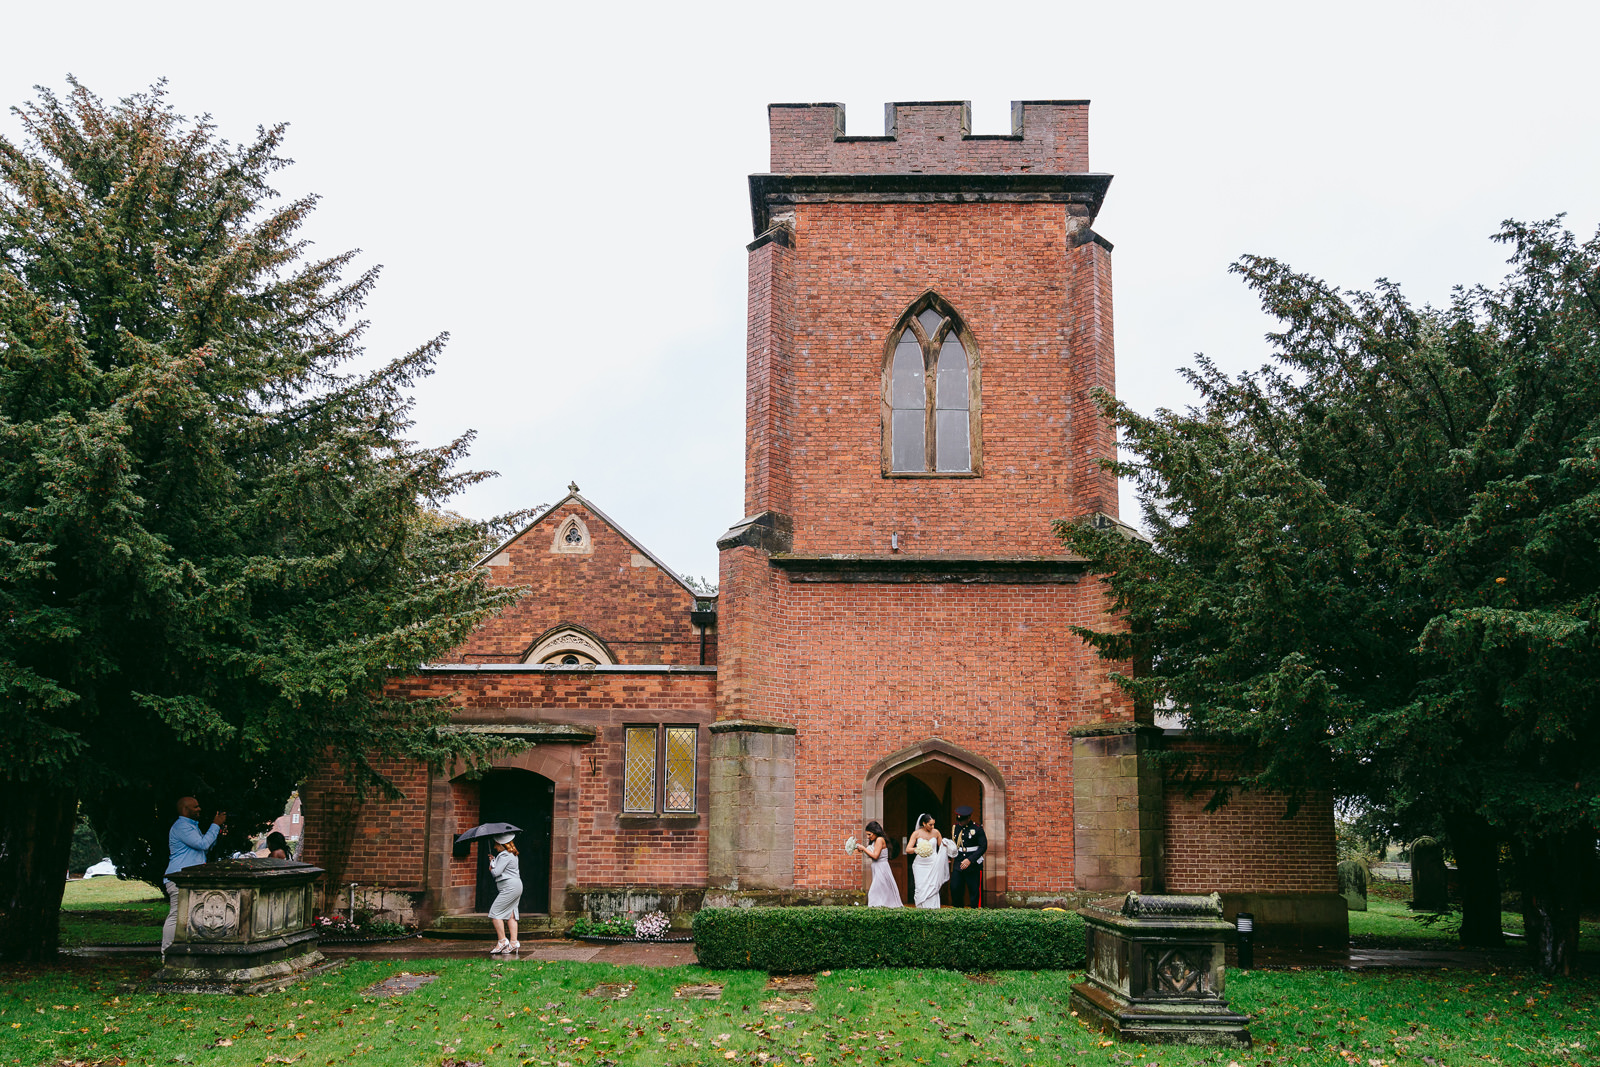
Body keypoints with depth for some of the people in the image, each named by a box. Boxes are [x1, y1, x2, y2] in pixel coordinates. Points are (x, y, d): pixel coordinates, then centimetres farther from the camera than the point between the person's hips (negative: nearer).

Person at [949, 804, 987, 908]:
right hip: (958, 864, 4)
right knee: (955, 889, 1)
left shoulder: (977, 828, -8)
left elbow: (983, 847, -11)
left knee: (975, 891, 0)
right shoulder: (955, 827, 7)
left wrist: (970, 860, -18)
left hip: (973, 865, -4)